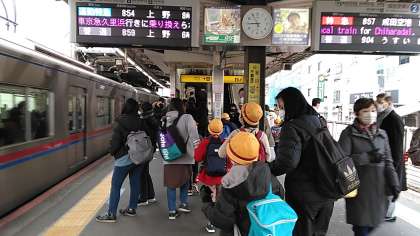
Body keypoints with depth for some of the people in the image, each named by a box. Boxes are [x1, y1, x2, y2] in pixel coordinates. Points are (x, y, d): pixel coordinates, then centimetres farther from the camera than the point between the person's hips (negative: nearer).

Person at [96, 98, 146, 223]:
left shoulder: (119, 123, -10)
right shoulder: (140, 122, 2)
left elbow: (115, 141, -11)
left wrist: (112, 152, 7)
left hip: (124, 158, -5)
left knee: (115, 185, 2)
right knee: (135, 183, 13)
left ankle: (111, 214, 4)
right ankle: (131, 209, 24)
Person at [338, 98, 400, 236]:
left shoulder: (382, 134, 11)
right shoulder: (349, 133, -4)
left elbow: (388, 161, 12)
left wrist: (394, 183, 3)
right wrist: (367, 157, -20)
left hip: (379, 187, 5)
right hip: (359, 187, -4)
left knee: (373, 224, 10)